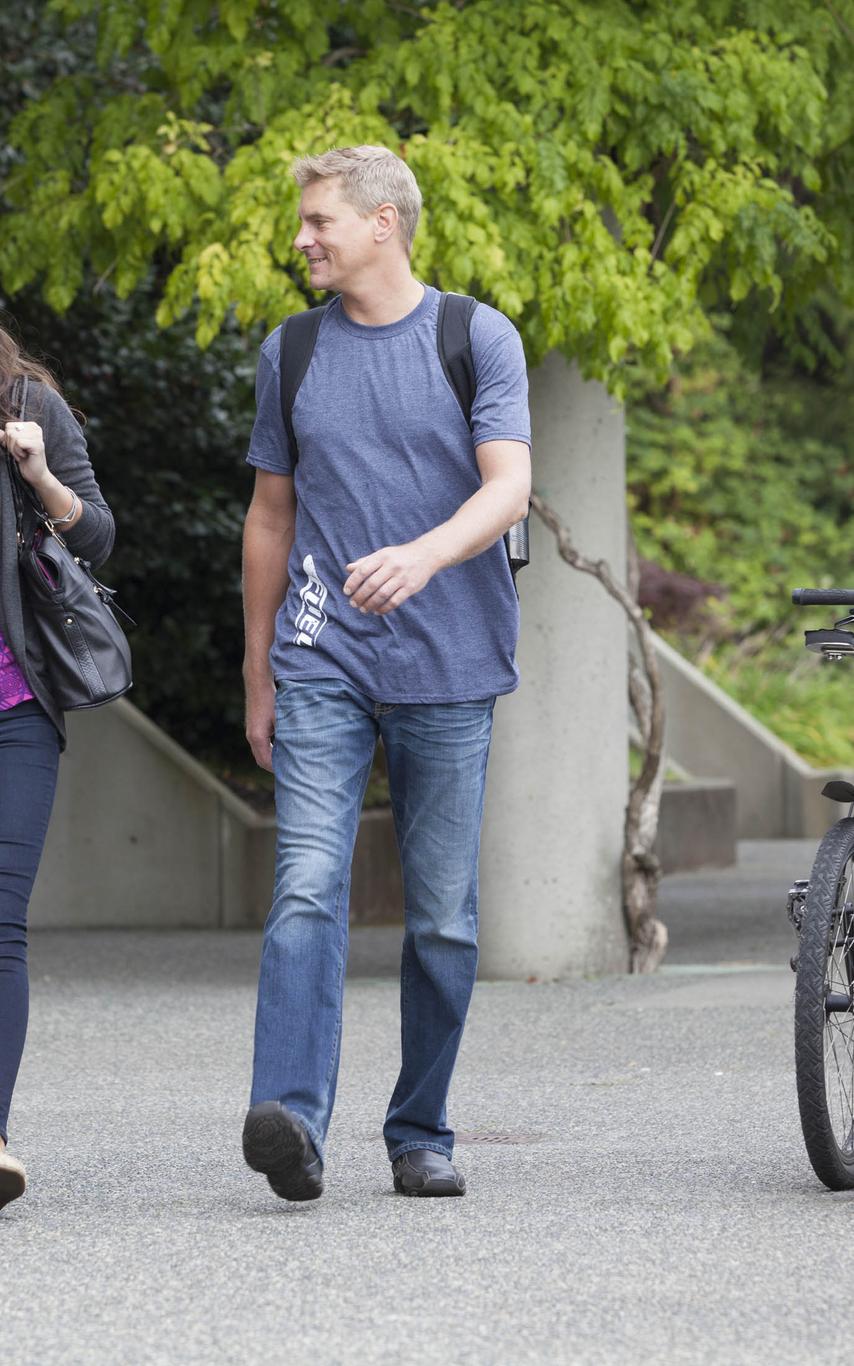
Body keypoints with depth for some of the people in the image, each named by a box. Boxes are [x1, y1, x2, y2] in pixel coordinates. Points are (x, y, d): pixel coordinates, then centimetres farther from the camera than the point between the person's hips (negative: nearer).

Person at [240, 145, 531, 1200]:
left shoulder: (479, 340, 2)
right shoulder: (292, 353, 11)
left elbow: (508, 489, -10)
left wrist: (422, 556, -29)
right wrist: (258, 675, 17)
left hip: (447, 672, -1)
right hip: (322, 666, 1)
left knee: (443, 917, 4)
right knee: (307, 889, -16)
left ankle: (420, 1133, 15)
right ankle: (291, 1120, -29)